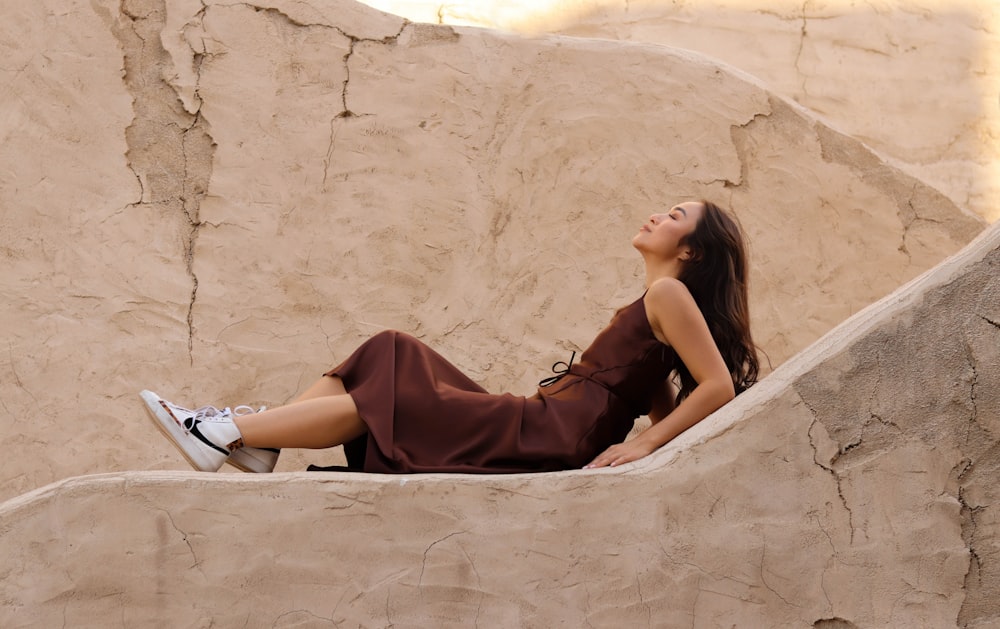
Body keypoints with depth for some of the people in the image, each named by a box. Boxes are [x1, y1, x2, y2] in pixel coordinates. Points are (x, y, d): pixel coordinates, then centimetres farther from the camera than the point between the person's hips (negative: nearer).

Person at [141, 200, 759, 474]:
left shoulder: (670, 294, -5)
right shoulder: (653, 306, 23)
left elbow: (720, 387, -15)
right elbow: (662, 403, 21)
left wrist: (642, 446, -15)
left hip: (558, 439, -9)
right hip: (546, 427, 9)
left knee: (390, 397, -12)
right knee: (393, 354, 5)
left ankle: (221, 436, -12)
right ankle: (257, 435, -5)